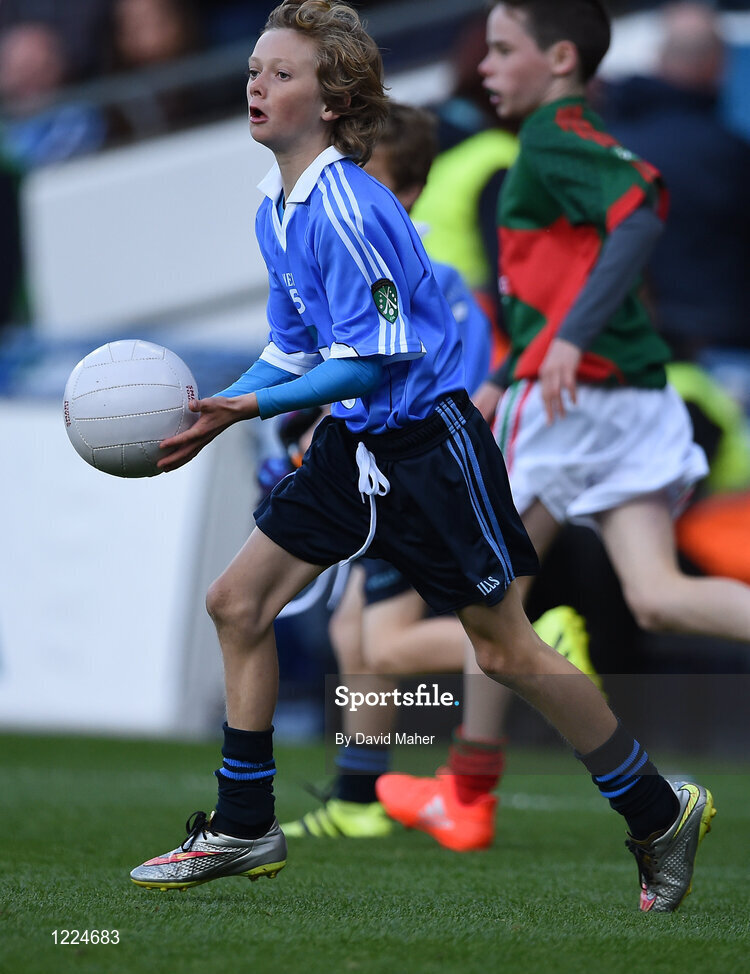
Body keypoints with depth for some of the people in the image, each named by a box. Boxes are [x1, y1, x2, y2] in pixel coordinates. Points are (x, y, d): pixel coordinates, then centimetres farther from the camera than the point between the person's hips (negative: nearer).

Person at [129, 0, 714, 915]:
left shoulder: (344, 209, -22)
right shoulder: (276, 208, 6)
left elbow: (371, 360, -24)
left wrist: (254, 407, -25)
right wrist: (214, 415, 4)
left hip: (426, 442, -9)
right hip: (355, 442, 9)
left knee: (504, 650, -1)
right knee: (237, 601, 4)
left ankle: (661, 812, 14)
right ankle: (244, 830, 14)